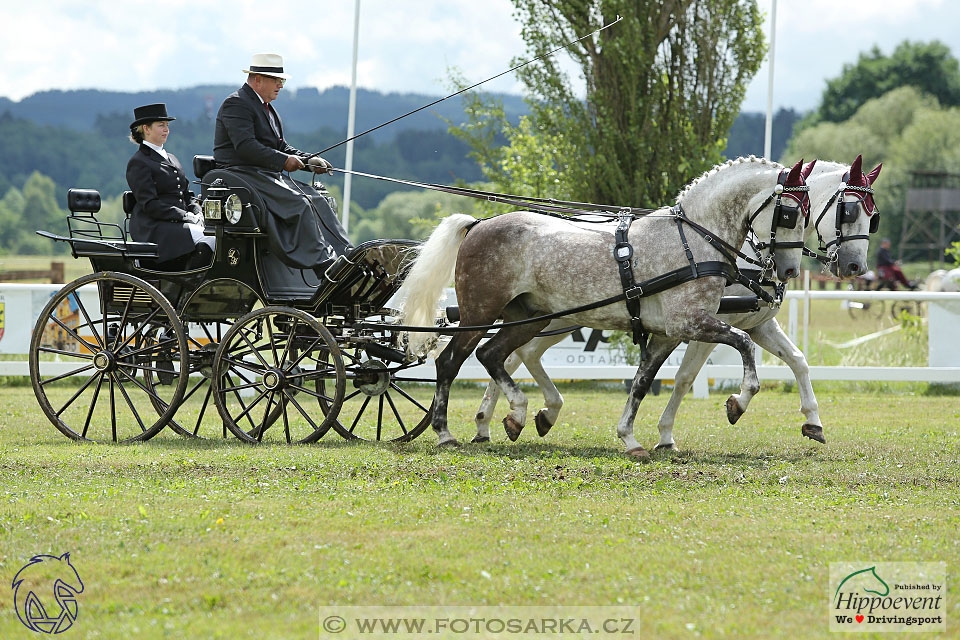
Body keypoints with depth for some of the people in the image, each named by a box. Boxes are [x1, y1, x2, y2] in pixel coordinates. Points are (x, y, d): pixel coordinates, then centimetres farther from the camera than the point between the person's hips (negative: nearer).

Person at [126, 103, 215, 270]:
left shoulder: (171, 159, 25)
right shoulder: (138, 162, -1)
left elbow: (187, 194, 23)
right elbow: (149, 204, -10)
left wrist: (197, 215, 1)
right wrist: (186, 217, -15)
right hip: (153, 228, -8)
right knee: (207, 240, -32)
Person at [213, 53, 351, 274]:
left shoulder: (266, 107, 21)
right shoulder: (236, 104, -10)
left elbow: (280, 146, 21)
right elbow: (245, 146, -21)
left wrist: (309, 159, 4)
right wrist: (283, 160, -22)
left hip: (268, 174, 10)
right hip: (242, 175, -10)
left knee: (317, 200, -7)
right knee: (298, 203, -25)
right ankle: (324, 265, -26)